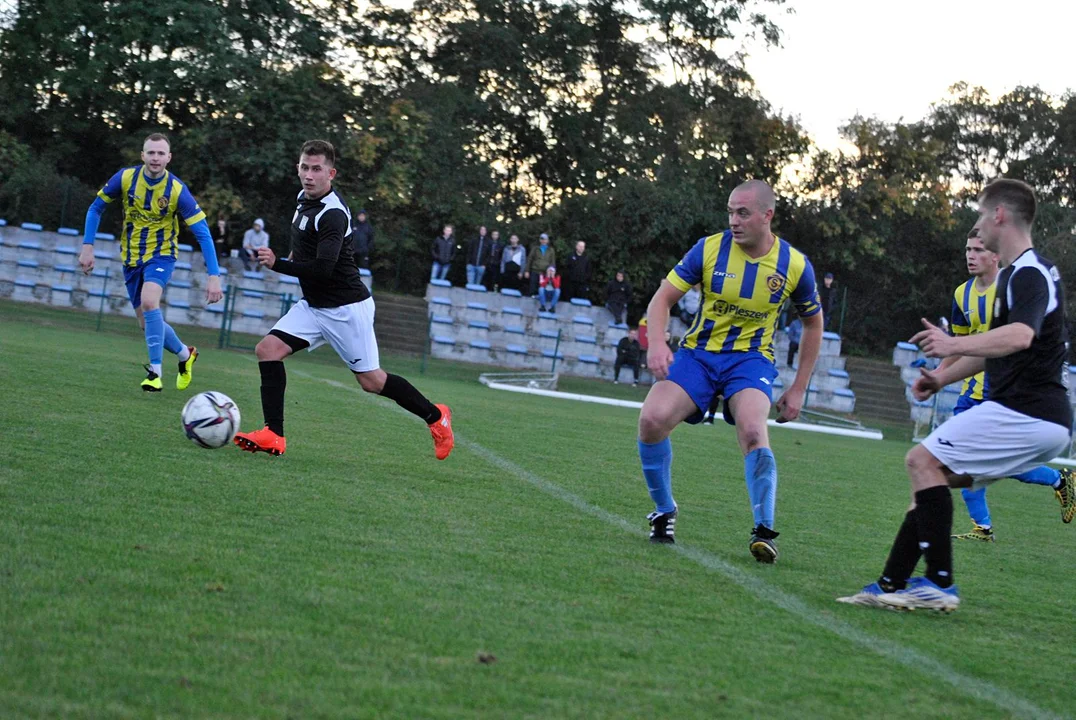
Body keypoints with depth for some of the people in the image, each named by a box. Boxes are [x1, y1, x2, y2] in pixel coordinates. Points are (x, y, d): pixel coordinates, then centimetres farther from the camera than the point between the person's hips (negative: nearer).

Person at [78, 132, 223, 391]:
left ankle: (155, 373, -25)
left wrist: (213, 276, -26)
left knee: (148, 301, -32)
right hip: (131, 257, 4)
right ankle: (186, 354, 35)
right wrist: (88, 246, -7)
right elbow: (96, 208, 2)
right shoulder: (125, 178, -13)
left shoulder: (178, 190, -20)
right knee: (147, 324, 7)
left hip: (161, 255, -4)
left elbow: (203, 233, -19)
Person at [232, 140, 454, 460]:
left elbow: (323, 268, -31)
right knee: (268, 349, -9)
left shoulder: (332, 214, -23)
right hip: (313, 306, 8)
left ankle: (435, 416, 19)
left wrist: (277, 264, -33)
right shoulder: (304, 199, 5)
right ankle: (273, 436, -9)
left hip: (345, 309, -8)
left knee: (371, 381, -2)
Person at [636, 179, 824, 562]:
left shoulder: (795, 265, -7)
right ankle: (664, 512, 1)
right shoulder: (710, 249, -9)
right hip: (698, 353, 1)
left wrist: (798, 389, 6)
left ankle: (764, 532, -21)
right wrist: (657, 344, -25)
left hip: (751, 358, -1)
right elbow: (662, 299, -4)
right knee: (652, 419, -23)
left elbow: (813, 322, 9)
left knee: (752, 430, -32)